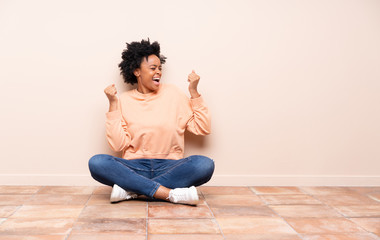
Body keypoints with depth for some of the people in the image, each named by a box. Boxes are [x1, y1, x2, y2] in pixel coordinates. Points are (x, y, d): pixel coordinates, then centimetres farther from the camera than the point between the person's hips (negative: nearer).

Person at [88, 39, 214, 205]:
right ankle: (171, 194, -30)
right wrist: (113, 104, -5)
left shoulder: (172, 93, 9)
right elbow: (118, 144, -4)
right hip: (134, 168, 0)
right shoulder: (123, 100, 7)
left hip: (169, 167, 1)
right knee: (97, 163, -27)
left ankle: (131, 189, -24)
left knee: (205, 164, -28)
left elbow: (202, 128, 5)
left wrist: (194, 92, 0)